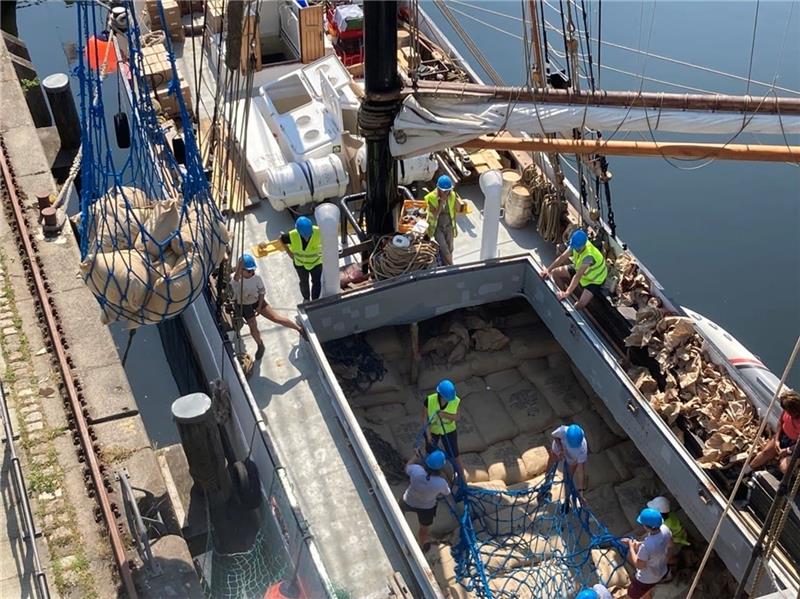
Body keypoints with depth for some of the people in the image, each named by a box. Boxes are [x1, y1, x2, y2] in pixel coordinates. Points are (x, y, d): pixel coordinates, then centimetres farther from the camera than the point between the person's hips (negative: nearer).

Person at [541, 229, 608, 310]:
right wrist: (548, 270, -17)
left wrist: (567, 293, -46)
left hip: (595, 279, -7)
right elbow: (562, 257, -11)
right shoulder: (576, 245, -21)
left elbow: (577, 276, -44)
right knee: (555, 273, 1)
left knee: (581, 304, -28)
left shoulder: (589, 256, -41)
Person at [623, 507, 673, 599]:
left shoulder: (646, 546, -43)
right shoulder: (665, 529, -22)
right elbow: (670, 545, 1)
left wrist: (631, 547, -13)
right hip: (661, 571, 6)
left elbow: (639, 565, -26)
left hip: (647, 578, -6)